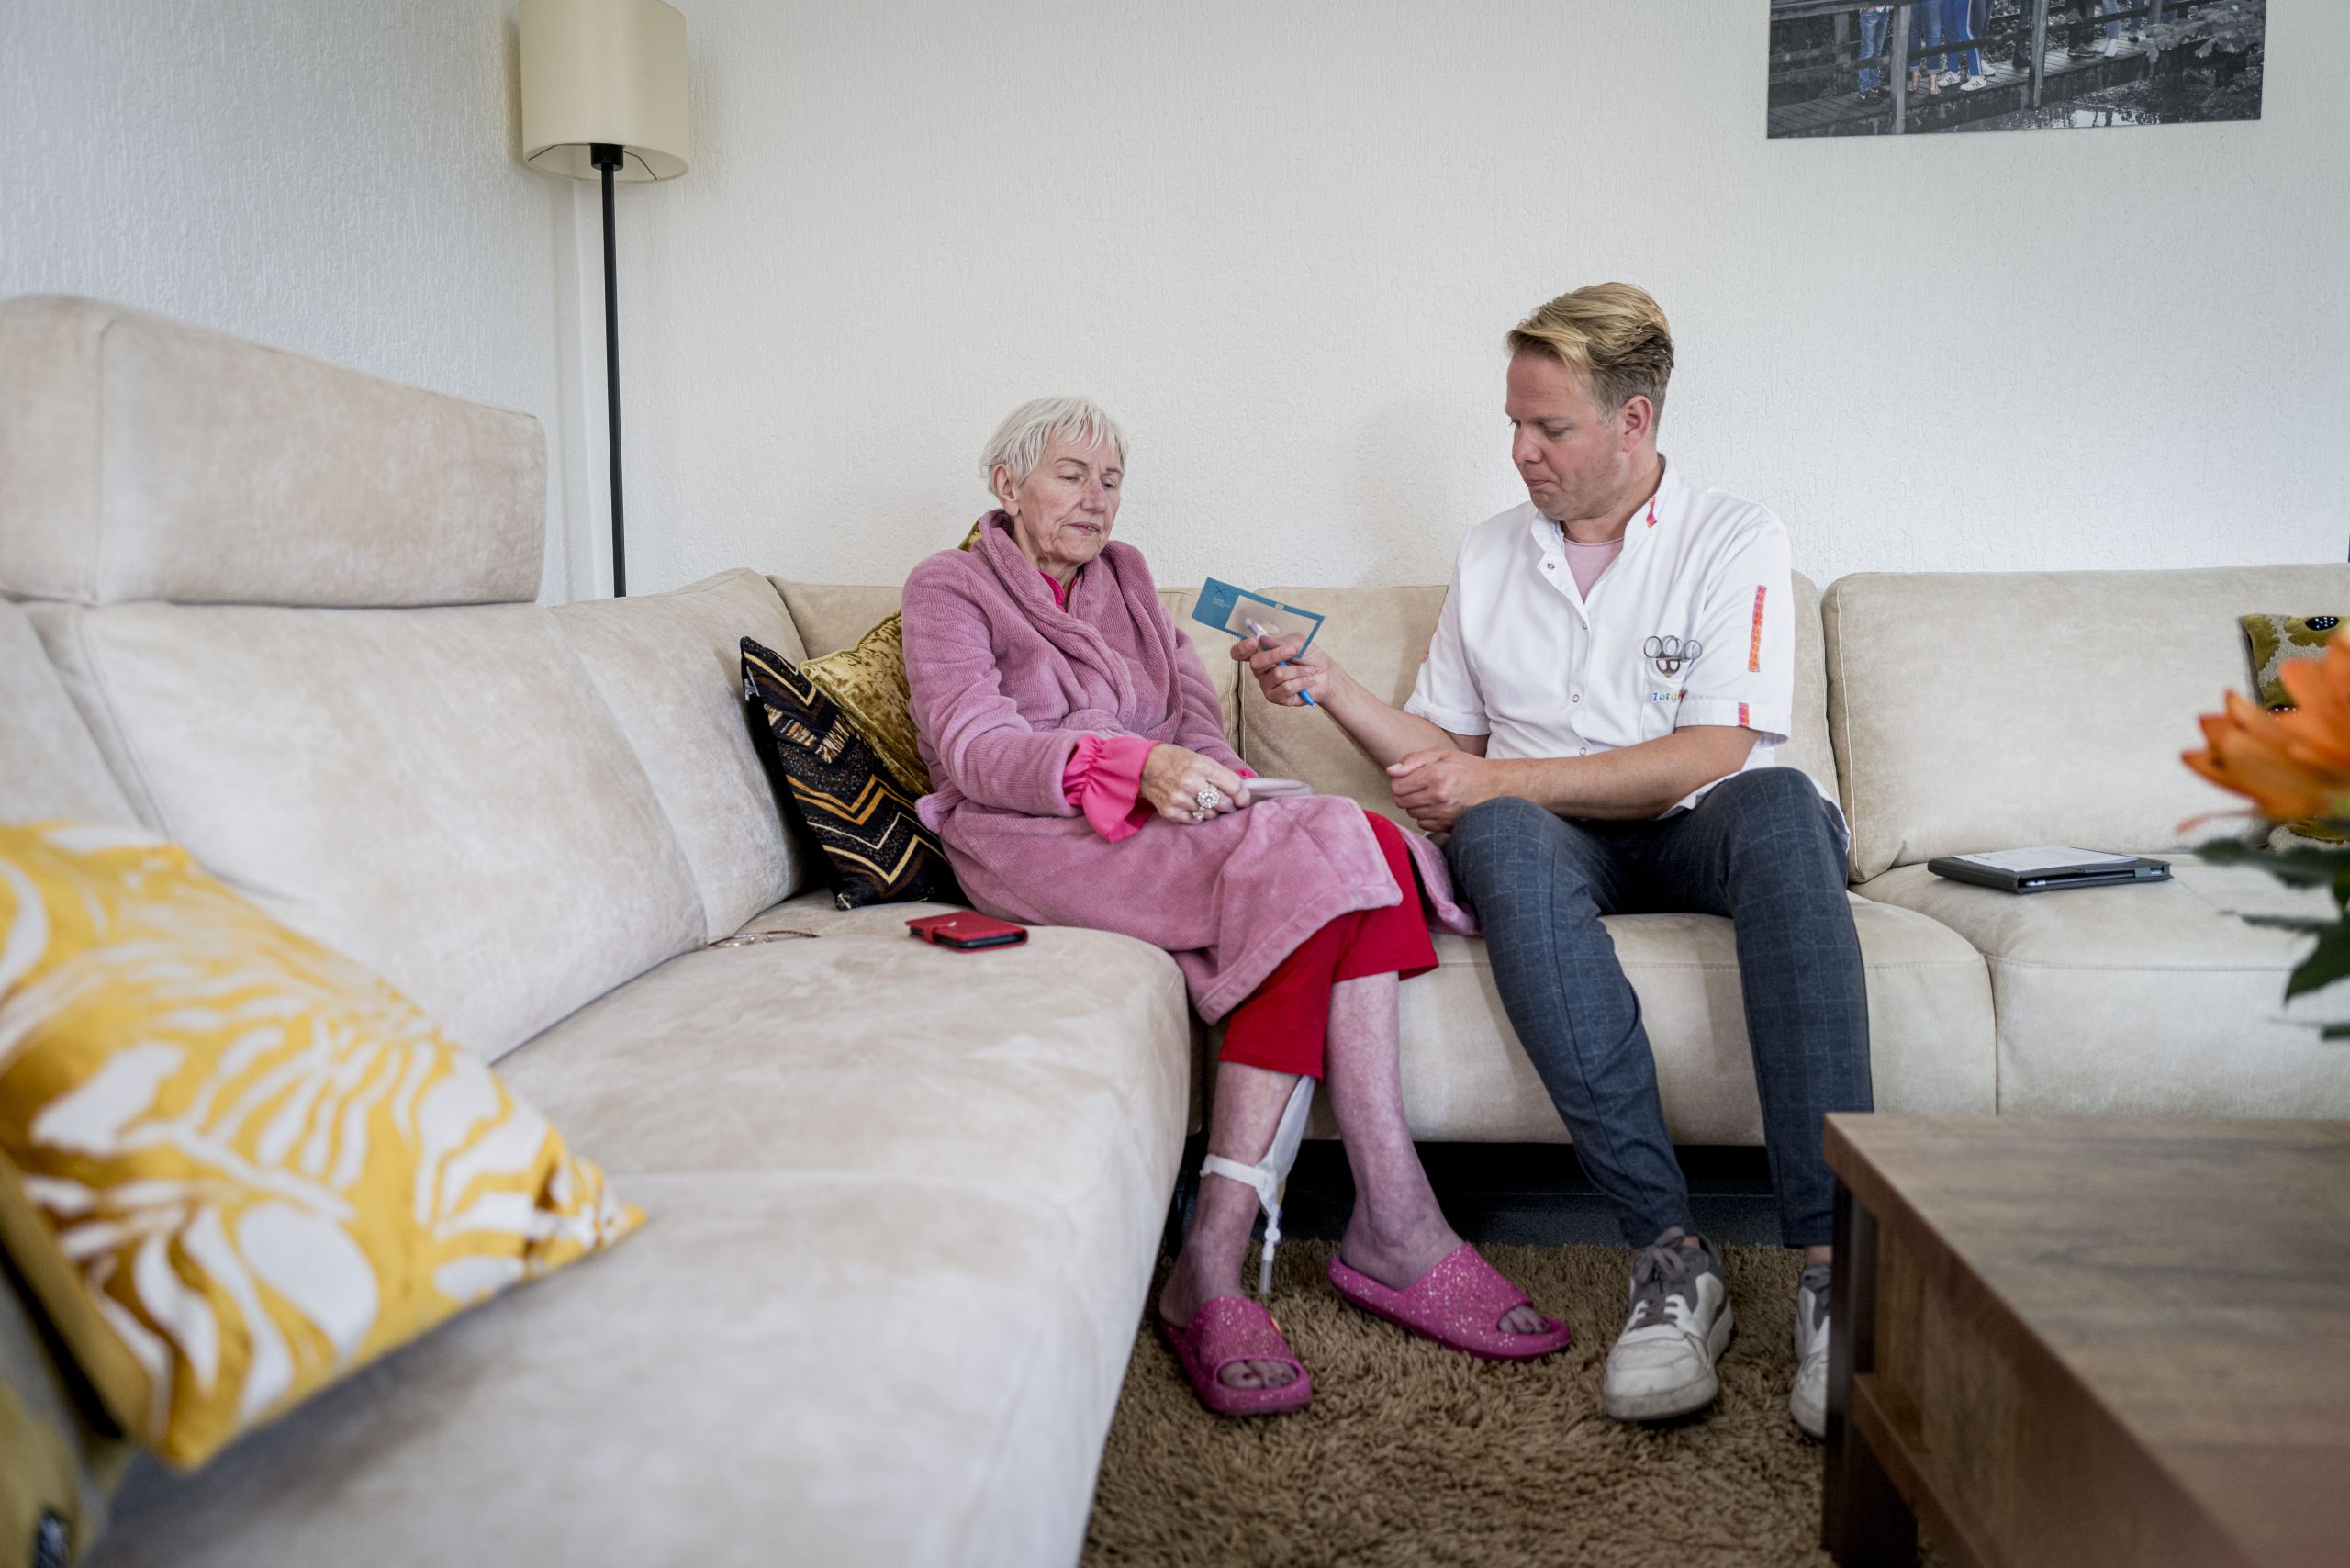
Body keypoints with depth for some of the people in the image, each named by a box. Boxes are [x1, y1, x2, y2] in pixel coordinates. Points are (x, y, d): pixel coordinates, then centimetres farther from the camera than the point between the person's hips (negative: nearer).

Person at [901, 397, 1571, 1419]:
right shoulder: (949, 589, 8)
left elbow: (1194, 712, 17)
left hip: (1161, 825, 6)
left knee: (1341, 840, -27)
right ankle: (1394, 1225, -28)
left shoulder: (1125, 576, 26)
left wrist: (1199, 777, -9)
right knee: (1315, 870, -30)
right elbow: (970, 748, -9)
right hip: (1038, 841, -6)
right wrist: (1133, 766, -27)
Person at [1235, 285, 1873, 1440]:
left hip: (1697, 834, -1)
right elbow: (1444, 756, 15)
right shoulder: (1488, 556, 15)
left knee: (1782, 804, -37)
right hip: (1558, 843, 2)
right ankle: (1668, 1253, -38)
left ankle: (1830, 1260, -39)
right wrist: (1332, 689, 0)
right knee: (1498, 838, -35)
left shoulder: (1732, 542, 1)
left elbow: (1709, 757, -12)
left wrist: (1498, 776, -18)